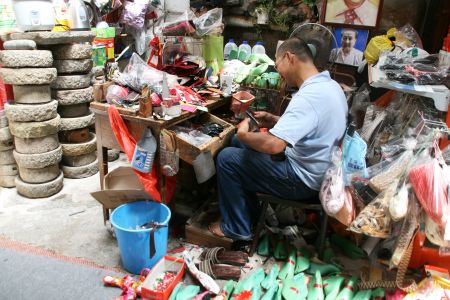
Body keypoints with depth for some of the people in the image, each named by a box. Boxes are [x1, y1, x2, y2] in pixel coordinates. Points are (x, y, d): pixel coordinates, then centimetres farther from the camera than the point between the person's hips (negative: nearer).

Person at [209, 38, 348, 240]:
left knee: (226, 158, -6)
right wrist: (275, 121, 6)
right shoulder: (329, 84, 4)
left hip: (303, 180, -10)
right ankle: (250, 212, 25)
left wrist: (244, 134, -16)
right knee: (238, 144, 15)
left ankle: (237, 228, 10)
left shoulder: (309, 95, -28)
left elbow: (273, 145, -36)